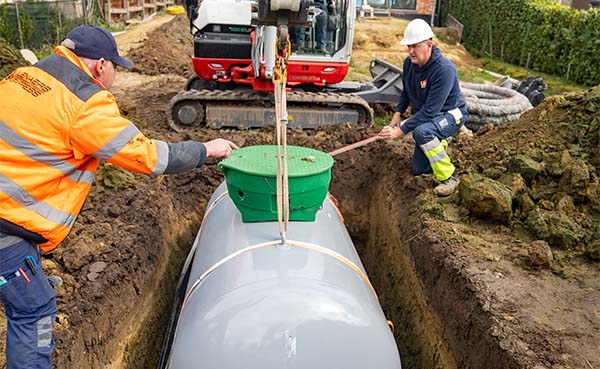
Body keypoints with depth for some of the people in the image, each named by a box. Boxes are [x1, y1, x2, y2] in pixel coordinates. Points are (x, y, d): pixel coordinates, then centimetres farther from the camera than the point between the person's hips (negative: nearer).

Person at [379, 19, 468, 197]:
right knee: (419, 169, 12)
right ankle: (441, 142, 39)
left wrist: (401, 130, -36)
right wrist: (398, 113, -5)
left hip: (451, 114, -7)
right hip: (425, 116, 7)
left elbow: (430, 110, -35)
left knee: (422, 132, -40)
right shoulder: (409, 63, -9)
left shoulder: (444, 69, -32)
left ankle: (449, 176, -22)